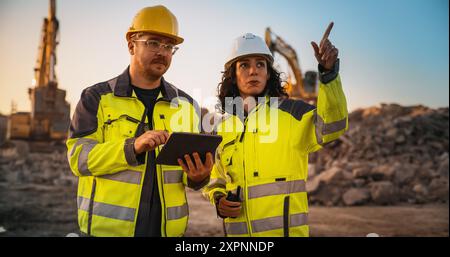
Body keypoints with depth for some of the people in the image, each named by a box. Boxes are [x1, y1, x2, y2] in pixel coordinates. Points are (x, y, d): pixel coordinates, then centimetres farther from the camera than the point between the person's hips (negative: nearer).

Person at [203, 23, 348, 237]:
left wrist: (328, 72, -33)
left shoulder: (290, 112, -4)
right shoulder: (223, 128, 7)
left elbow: (331, 125, -22)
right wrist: (219, 200, -2)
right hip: (237, 229, 4)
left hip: (285, 228, -3)